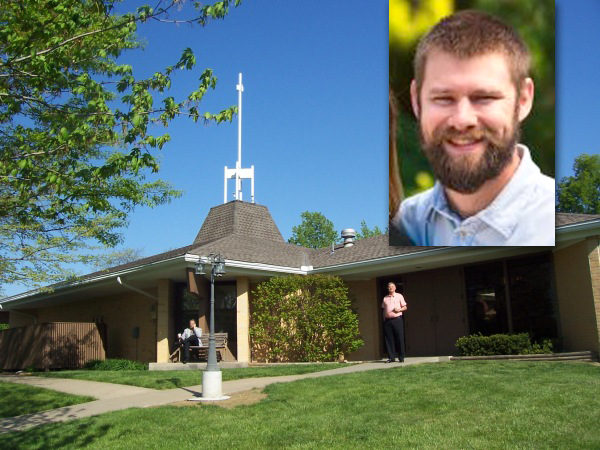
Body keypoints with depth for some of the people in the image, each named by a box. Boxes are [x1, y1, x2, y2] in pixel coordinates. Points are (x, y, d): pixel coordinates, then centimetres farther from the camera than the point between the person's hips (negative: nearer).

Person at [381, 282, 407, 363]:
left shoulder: (399, 296, 8)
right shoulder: (385, 298, 16)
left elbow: (405, 307, 7)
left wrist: (399, 309, -12)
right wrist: (384, 320, 8)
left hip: (397, 319, -3)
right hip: (388, 320, 3)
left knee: (400, 339, -4)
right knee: (389, 339, 0)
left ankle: (401, 357, 2)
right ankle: (391, 357, 6)